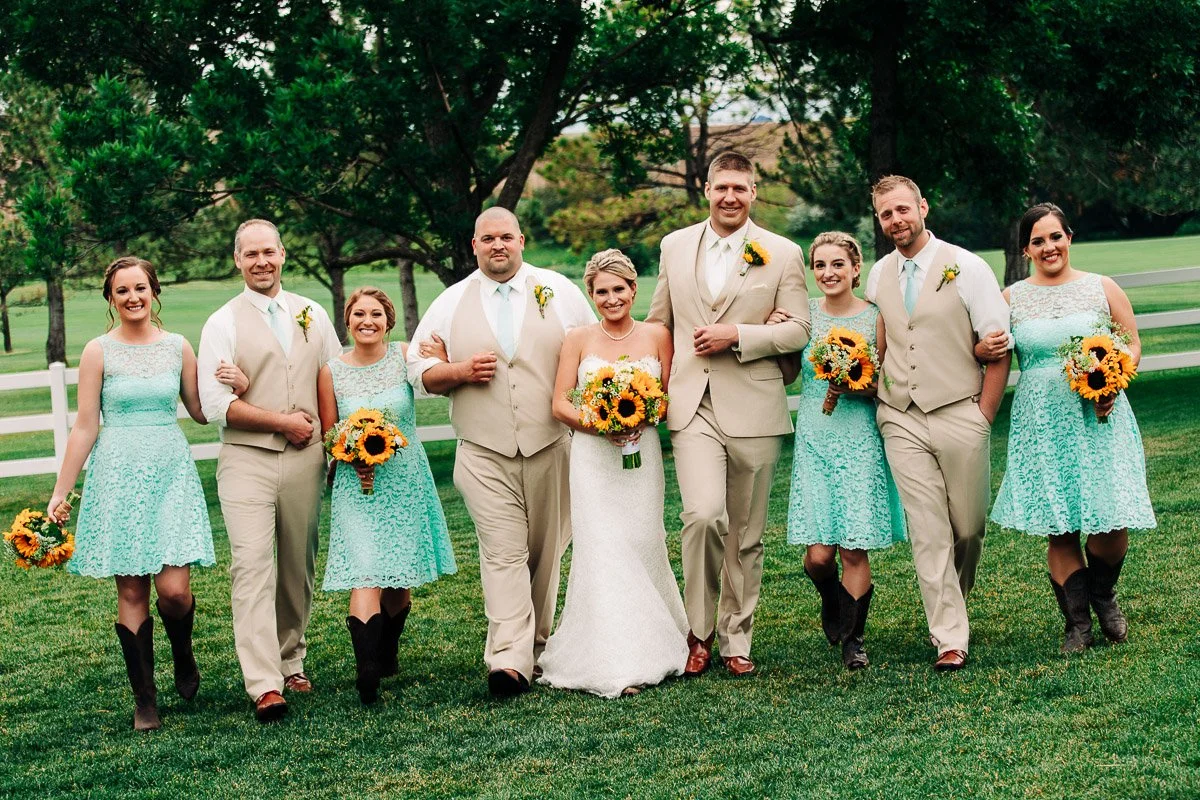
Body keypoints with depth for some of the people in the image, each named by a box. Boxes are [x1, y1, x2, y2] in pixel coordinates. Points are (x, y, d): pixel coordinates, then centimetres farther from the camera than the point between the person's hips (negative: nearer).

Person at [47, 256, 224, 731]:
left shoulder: (178, 347, 6)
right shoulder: (99, 352, 0)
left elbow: (201, 411, 14)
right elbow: (85, 428, 2)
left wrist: (234, 388, -6)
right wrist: (61, 492, 0)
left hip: (171, 472, 1)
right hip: (118, 475, -1)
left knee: (173, 587, -10)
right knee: (132, 592, 1)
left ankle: (183, 656, 22)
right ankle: (144, 700, 11)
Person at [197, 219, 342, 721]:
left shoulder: (313, 315, 13)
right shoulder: (223, 324, 1)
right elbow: (216, 405, -7)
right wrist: (284, 422, -8)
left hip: (306, 458, 4)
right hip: (248, 459, -4)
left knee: (298, 566, 9)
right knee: (252, 566, -12)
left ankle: (290, 661, 25)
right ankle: (264, 685, -17)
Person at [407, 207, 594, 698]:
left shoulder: (559, 291, 7)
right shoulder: (451, 303, 8)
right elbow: (419, 372, 10)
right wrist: (460, 371, -9)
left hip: (549, 448, 1)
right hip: (484, 454, -1)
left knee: (544, 552, 9)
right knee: (503, 554, -12)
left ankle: (536, 643, 24)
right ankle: (509, 660, -19)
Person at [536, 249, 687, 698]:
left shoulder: (657, 337, 6)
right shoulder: (578, 340, 3)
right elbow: (560, 405, 1)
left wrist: (643, 419, -12)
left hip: (642, 454, 1)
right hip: (593, 457, -1)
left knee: (642, 545, 2)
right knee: (602, 551, -7)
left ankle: (650, 644, 22)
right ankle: (613, 666, -6)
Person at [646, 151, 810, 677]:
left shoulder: (782, 254, 2)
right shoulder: (675, 246, 10)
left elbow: (798, 330, -2)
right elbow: (659, 322, 18)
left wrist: (735, 335, -14)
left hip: (753, 410, 0)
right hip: (692, 406, 0)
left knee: (746, 534, 7)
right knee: (703, 515, -18)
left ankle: (735, 639, 22)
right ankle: (697, 631, -1)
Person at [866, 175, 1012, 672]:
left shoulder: (966, 268, -3)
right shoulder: (878, 276, 9)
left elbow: (1000, 348, -2)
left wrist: (983, 417, -4)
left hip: (959, 416, -2)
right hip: (902, 421, 2)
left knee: (968, 528, 4)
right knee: (927, 534, -3)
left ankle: (952, 605, 32)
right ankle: (950, 640, 0)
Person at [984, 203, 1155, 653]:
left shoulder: (1102, 289, 5)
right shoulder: (1011, 299, 7)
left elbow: (1133, 345, 9)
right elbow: (986, 348, 13)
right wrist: (983, 352, -11)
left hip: (1099, 418, -1)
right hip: (1041, 425, 1)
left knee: (1109, 524, -7)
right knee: (1059, 530, 0)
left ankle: (1103, 595, 23)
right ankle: (1076, 621, 14)